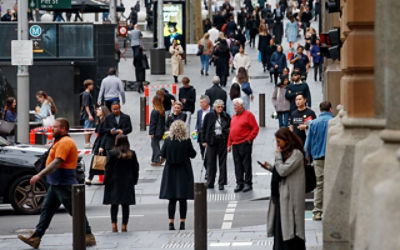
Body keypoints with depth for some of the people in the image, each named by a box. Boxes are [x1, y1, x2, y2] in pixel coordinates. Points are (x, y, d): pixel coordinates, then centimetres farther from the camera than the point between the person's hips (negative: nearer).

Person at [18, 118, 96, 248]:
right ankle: (36, 238, 7)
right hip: (55, 184, 11)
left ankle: (88, 236, 1)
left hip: (64, 185, -11)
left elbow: (57, 162, -26)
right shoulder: (60, 142, 18)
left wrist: (40, 175, -29)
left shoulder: (64, 142, -16)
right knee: (46, 210, 8)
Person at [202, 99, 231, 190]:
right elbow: (204, 128, 6)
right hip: (212, 141, 0)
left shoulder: (226, 116, 4)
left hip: (222, 141, 0)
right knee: (211, 162, 4)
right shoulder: (209, 116, 1)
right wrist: (204, 141, 1)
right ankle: (210, 183, 13)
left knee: (222, 162, 0)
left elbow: (230, 128, 13)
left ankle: (222, 183, 5)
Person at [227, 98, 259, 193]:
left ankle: (248, 183, 2)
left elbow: (255, 128, -6)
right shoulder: (234, 117, 17)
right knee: (238, 165, 6)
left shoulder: (248, 115, -3)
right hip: (235, 145, 6)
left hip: (244, 144, -6)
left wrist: (249, 139, -12)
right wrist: (229, 144, 14)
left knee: (246, 164, -3)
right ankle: (239, 183, 11)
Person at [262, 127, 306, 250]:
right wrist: (270, 167, 7)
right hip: (280, 194, 9)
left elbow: (283, 171, -19)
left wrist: (277, 156, -9)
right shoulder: (286, 152, 14)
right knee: (279, 225, 11)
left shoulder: (296, 154, -14)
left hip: (290, 196, -9)